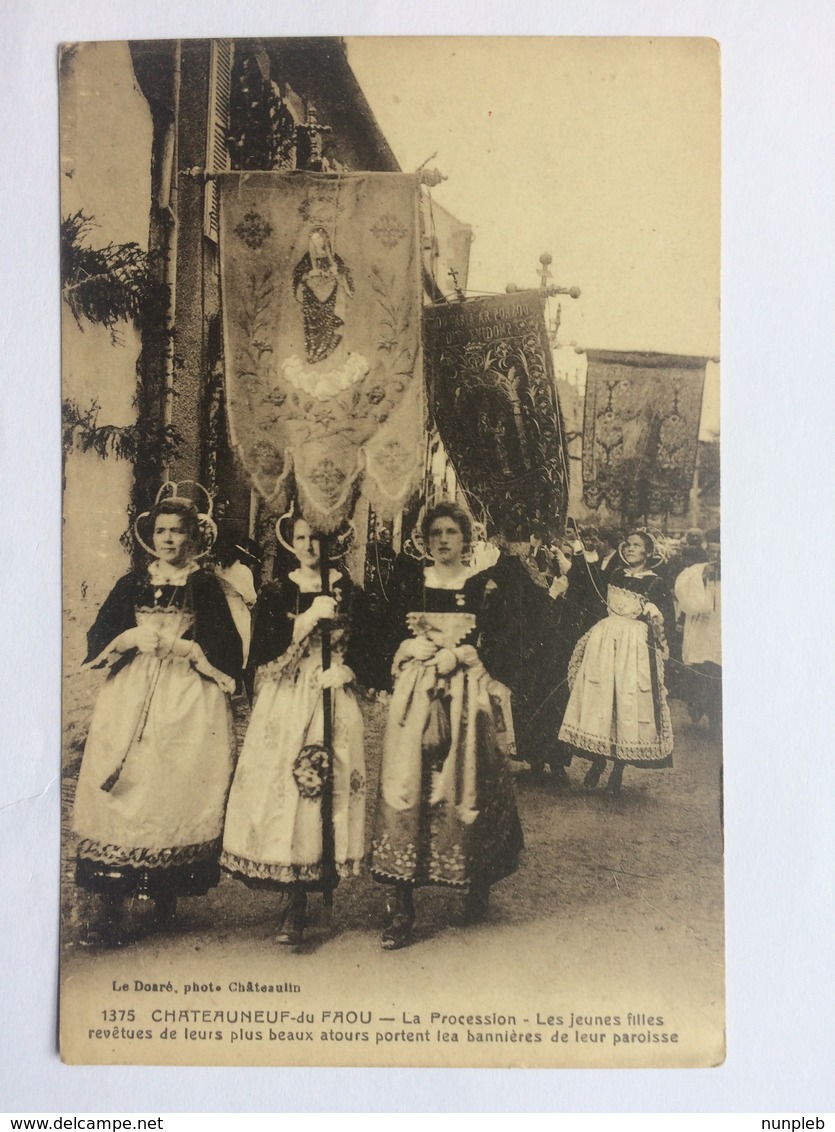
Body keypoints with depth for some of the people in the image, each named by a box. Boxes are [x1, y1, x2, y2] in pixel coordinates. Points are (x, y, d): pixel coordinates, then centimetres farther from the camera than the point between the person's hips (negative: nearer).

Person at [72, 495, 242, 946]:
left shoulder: (205, 586, 4)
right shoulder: (131, 584, 12)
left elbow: (227, 650, -2)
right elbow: (97, 637, 8)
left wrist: (183, 647, -14)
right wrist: (130, 638, -10)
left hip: (188, 702, -2)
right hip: (130, 697, 2)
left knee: (176, 797, -4)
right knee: (120, 795, -6)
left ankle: (166, 900, 11)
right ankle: (111, 911, -3)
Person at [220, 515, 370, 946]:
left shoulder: (348, 590, 8)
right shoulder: (276, 591, 7)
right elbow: (267, 647, -5)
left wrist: (345, 670, -11)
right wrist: (310, 617, -12)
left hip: (334, 699, 1)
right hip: (286, 701, 0)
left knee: (330, 787, -4)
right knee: (282, 785, -8)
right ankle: (292, 902, -2)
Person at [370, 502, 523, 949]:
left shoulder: (481, 584, 6)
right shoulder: (410, 580, 10)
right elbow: (395, 638, 4)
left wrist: (449, 652, -10)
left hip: (465, 693, -1)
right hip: (415, 692, 1)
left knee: (467, 785, 1)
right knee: (407, 785, -6)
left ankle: (477, 886, 22)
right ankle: (401, 907, -3)